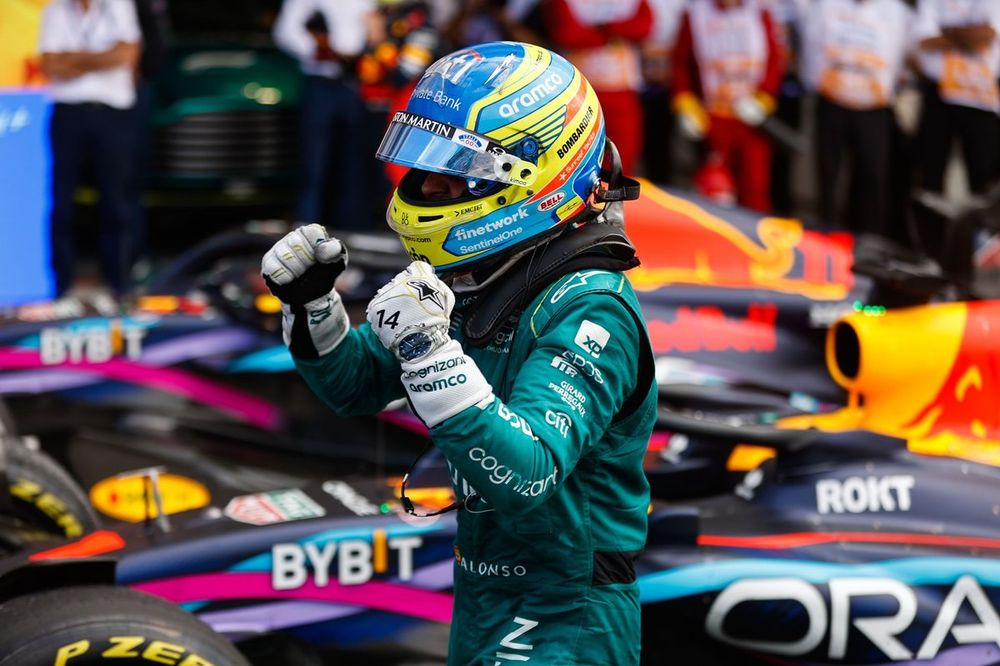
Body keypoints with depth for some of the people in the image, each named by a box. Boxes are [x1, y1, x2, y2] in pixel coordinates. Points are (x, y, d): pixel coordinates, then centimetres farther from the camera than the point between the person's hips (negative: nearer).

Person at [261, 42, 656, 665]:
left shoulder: (588, 310, -22)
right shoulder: (473, 286, 3)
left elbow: (525, 477, -33)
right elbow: (360, 383, 14)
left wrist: (432, 353, -39)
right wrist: (312, 305, -5)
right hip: (482, 605, 9)